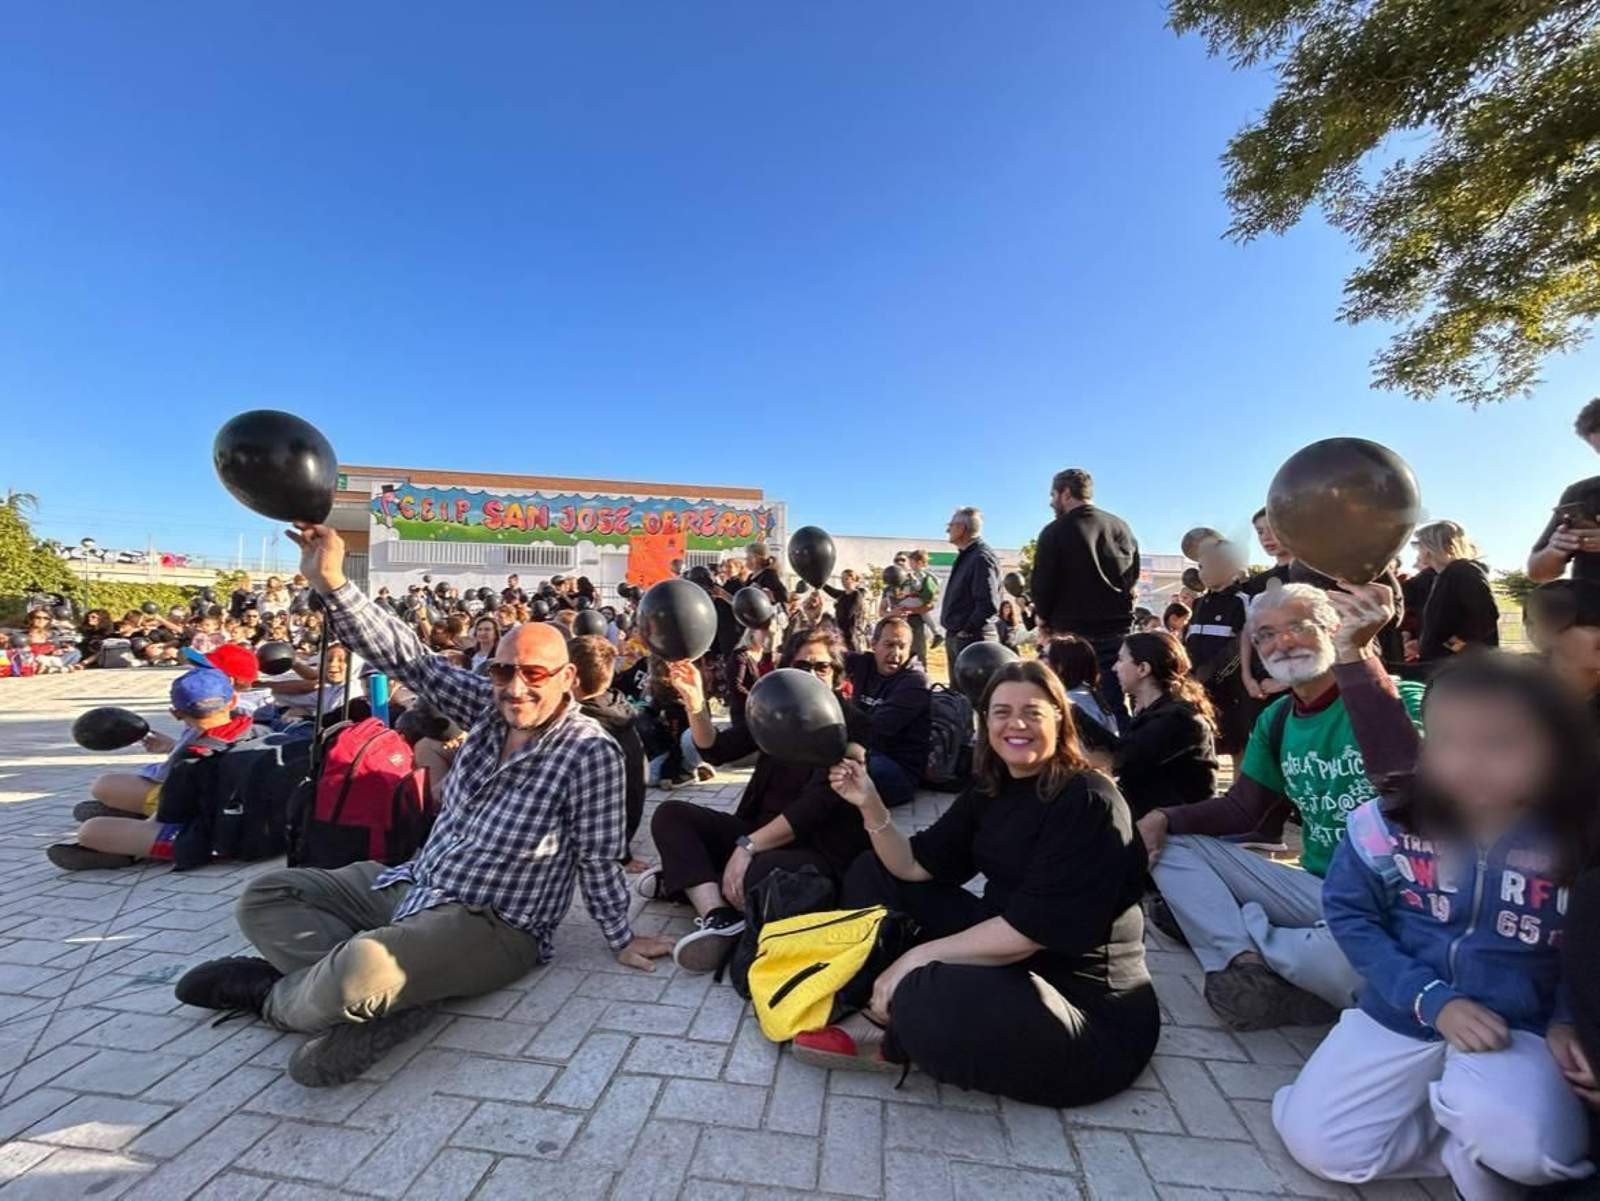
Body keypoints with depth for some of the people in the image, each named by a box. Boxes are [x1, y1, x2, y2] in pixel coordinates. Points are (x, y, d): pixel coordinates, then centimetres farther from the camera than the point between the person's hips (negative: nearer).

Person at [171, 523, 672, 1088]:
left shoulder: (590, 752, -21)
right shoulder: (488, 706, -1)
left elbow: (599, 860, -14)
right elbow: (408, 659, -7)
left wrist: (620, 938, -8)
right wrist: (332, 584, -16)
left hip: (491, 926, -8)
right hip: (413, 885, 8)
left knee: (360, 968, -35)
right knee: (263, 896, 9)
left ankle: (282, 994, 2)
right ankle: (381, 998, -11)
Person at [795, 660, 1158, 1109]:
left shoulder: (1089, 803, -19)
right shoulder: (990, 789, 4)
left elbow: (1031, 929, -25)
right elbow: (915, 866, 1)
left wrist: (920, 955, -21)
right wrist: (871, 805, -14)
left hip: (1086, 999, -8)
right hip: (1002, 958, 8)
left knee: (929, 998, -37)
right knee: (873, 873, 8)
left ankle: (891, 1038, -3)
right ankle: (887, 1011, -7)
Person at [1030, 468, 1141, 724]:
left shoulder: (1055, 532, -7)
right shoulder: (1121, 527, 10)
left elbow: (1042, 584, -8)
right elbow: (1134, 577, 15)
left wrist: (1044, 620, 8)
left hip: (1072, 633, -4)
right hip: (1118, 629, 4)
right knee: (1115, 704, 5)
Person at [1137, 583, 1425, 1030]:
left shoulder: (1397, 699, -12)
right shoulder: (1276, 720, 8)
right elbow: (1241, 810, 10)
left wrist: (1354, 657, -41)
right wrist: (1164, 818, -9)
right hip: (1319, 889, 6)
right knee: (1173, 843, -3)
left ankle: (1244, 929, -8)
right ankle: (1247, 965, -23)